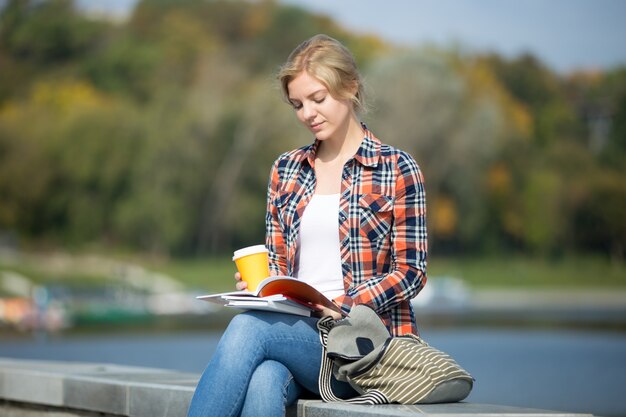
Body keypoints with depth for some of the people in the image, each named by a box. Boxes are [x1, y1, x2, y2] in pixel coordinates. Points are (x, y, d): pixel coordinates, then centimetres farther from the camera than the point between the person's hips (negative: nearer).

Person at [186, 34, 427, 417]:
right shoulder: (287, 170, 18)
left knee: (247, 329, -32)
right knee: (262, 383, -34)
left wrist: (344, 305, -17)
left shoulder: (397, 169, 3)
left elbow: (411, 272, -1)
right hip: (294, 329, 4)